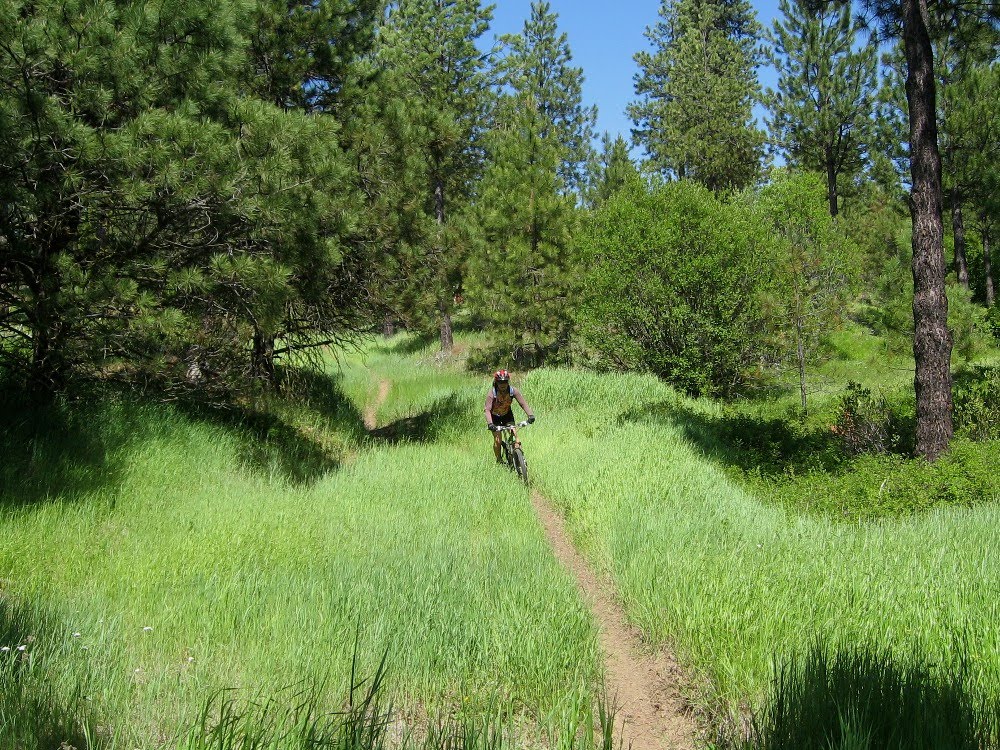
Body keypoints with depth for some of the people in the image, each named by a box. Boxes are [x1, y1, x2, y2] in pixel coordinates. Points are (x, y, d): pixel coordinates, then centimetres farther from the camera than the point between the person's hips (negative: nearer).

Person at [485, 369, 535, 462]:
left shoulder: (513, 391, -23)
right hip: (495, 416, -2)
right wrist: (490, 423, -51)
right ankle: (499, 461, 10)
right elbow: (488, 410, -36)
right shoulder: (491, 394, -30)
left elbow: (523, 403, -25)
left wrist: (530, 415, -41)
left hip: (507, 414, 2)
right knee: (497, 440, -9)